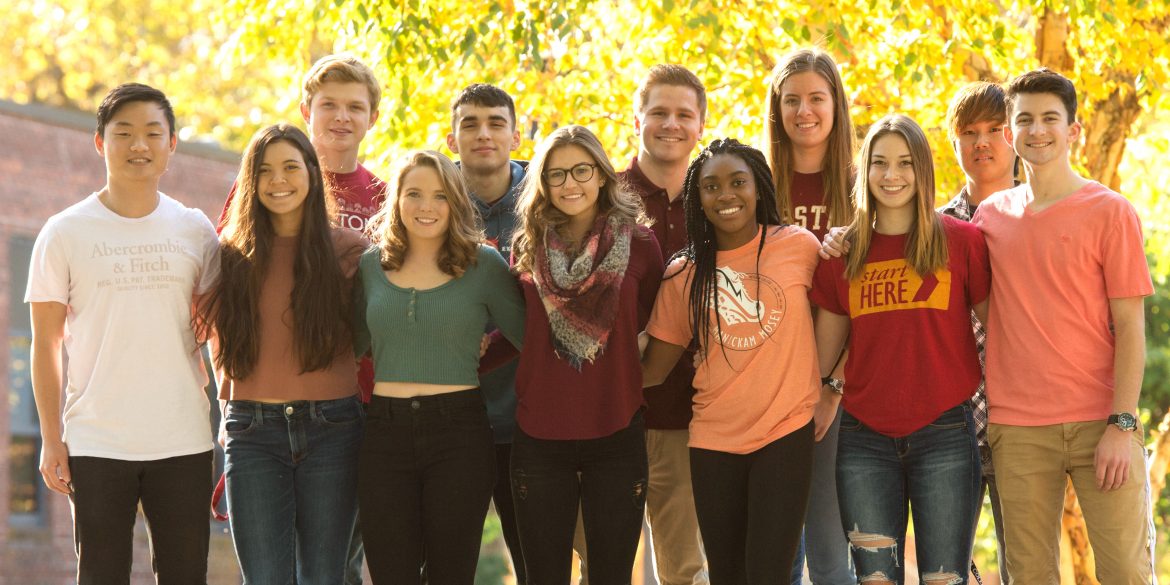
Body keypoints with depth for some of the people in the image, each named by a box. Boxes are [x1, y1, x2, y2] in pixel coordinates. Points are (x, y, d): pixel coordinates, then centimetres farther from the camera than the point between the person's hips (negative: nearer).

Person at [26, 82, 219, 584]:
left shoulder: (195, 232, 6)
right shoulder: (64, 233, 0)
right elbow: (46, 344, 2)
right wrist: (51, 439, -2)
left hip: (183, 444, 2)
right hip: (95, 445, -2)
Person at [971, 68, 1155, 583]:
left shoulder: (1109, 212, 0)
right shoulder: (990, 214, 11)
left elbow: (1130, 328, -3)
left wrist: (1122, 424, -10)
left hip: (1101, 423, -3)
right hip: (1016, 429, 3)